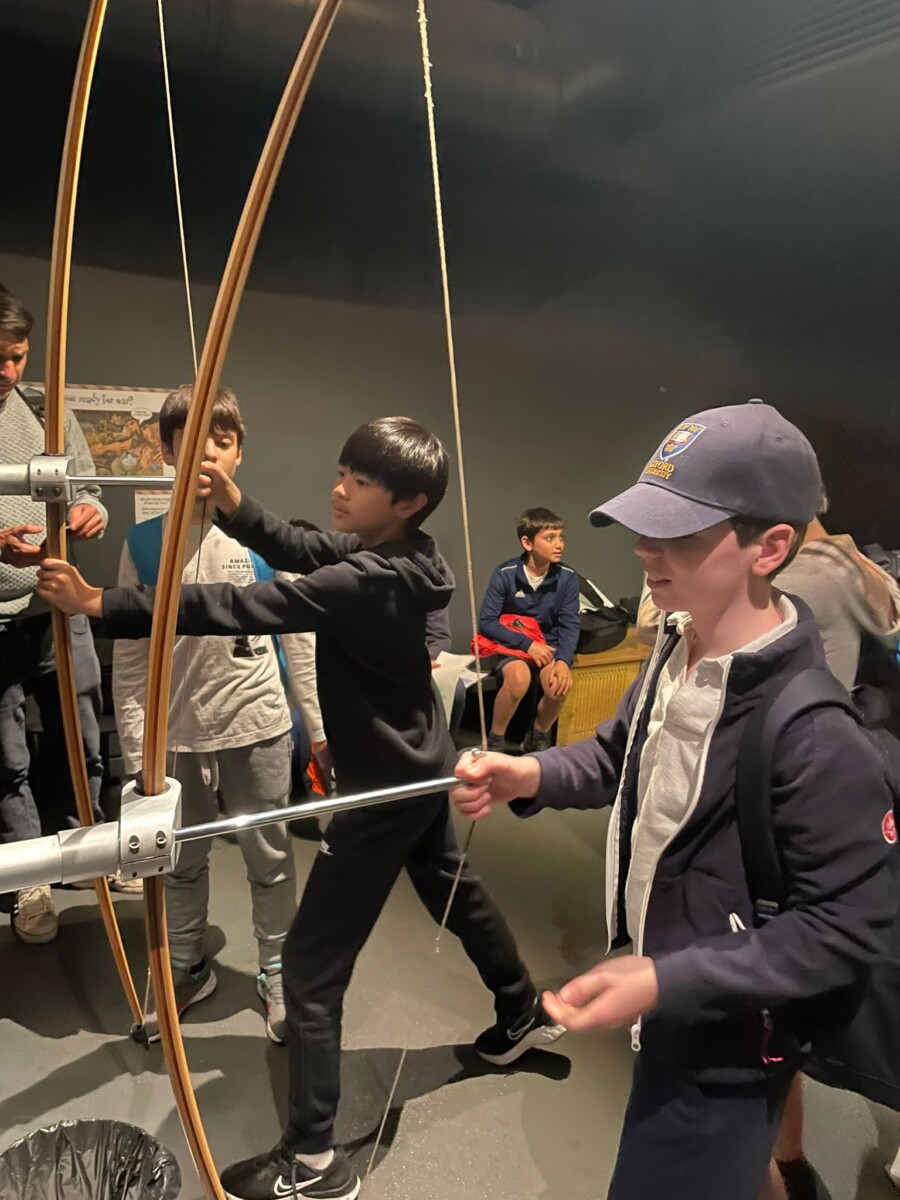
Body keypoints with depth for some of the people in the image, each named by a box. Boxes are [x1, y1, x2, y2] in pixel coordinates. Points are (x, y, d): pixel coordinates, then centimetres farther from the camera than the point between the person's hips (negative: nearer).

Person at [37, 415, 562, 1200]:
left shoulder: (370, 583, -30)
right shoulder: (389, 554, -3)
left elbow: (248, 607, -36)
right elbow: (301, 551, 2)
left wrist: (103, 606, -35)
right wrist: (236, 508, -16)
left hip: (387, 790, -10)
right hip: (422, 770, 10)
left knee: (311, 968, 1)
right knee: (455, 892, 29)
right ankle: (525, 1013, 53)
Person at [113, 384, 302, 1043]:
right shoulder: (144, 542, -3)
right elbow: (130, 656, 0)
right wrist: (135, 747, -2)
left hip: (256, 723, -1)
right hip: (177, 730, 2)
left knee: (270, 857, 13)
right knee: (181, 861, 19)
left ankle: (276, 973, 34)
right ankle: (188, 969, 41)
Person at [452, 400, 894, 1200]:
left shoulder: (815, 735, -33)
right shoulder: (674, 655, -7)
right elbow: (620, 755, 9)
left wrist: (668, 980, -30)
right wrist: (532, 776, -10)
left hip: (725, 1052, -7)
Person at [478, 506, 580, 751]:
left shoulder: (567, 577, -8)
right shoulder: (505, 574, -15)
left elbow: (570, 624, -7)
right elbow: (486, 622, -14)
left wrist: (564, 660, -26)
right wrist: (527, 643, -23)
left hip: (548, 645, 2)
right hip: (512, 644, -2)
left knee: (559, 684, -29)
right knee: (519, 677, -35)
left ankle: (538, 737, 3)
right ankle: (495, 740, -9)